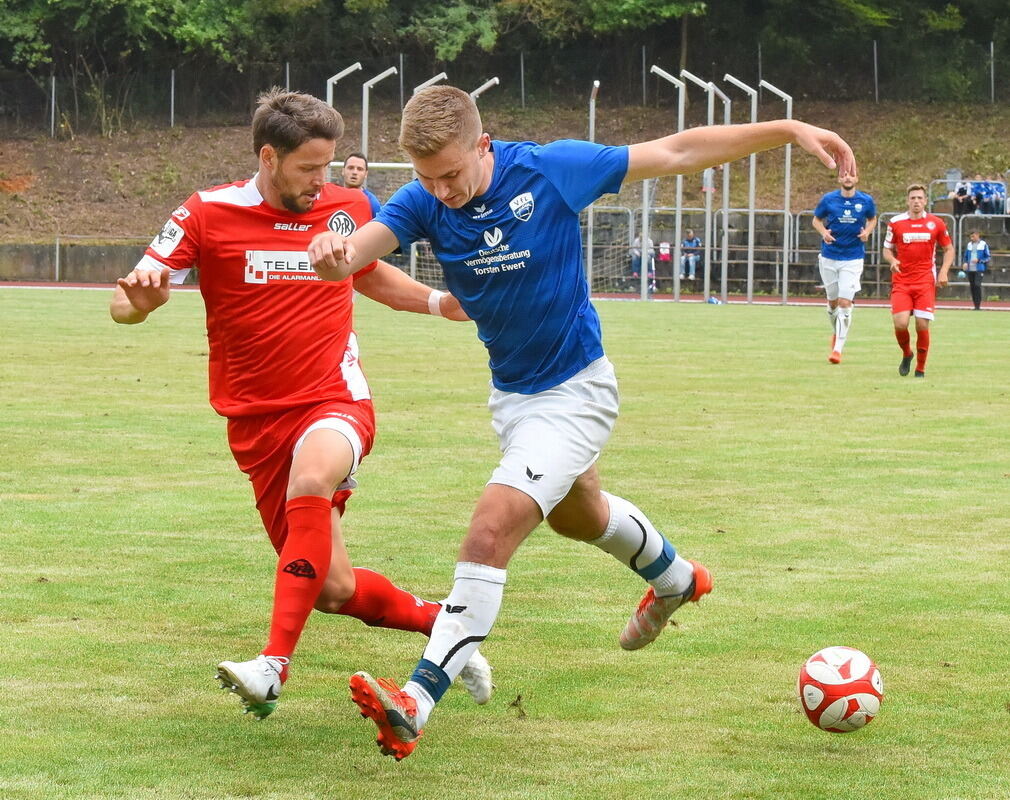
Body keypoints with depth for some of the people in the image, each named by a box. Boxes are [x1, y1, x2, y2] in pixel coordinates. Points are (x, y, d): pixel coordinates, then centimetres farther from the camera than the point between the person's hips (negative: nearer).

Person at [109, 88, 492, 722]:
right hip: (258, 420, 1)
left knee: (312, 478, -37)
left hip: (336, 402, -1)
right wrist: (140, 296, -31)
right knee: (333, 589, 0)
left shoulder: (348, 207, 4)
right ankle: (439, 623, 30)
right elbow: (126, 304, -6)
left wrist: (437, 302, 11)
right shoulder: (207, 215, -5)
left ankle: (274, 665, -40)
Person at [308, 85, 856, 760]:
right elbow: (356, 253, -35)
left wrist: (790, 131, -15)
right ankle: (675, 579, 63)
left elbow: (677, 152, -14)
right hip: (510, 394, 6)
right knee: (577, 513, 32)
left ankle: (416, 703, -25)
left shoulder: (552, 171, -23)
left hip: (574, 392, -6)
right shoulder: (424, 203, -16)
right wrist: (334, 255, -61)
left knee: (492, 530, -22)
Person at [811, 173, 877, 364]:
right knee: (833, 302, 11)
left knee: (845, 302, -12)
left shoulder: (866, 201, -1)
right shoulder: (828, 199, -1)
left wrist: (867, 231, -4)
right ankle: (836, 333, 39)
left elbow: (872, 219, 17)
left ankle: (838, 348, -11)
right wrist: (823, 232, -9)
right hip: (829, 257, 2)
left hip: (853, 259, -2)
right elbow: (816, 219, 12)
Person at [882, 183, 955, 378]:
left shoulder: (936, 223, 4)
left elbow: (948, 249, 14)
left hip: (926, 282, 0)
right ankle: (906, 354, 18)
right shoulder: (896, 222, 4)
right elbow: (887, 249, 12)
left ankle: (920, 368, 11)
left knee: (922, 326, -7)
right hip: (901, 281, 0)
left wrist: (944, 271, -1)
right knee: (900, 324, -14)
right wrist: (892, 260, -11)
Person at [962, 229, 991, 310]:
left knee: (977, 285, -18)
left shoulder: (983, 245, 1)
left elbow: (988, 257, 1)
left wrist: (979, 260, -13)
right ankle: (975, 305, 11)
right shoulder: (969, 245, 14)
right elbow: (966, 256, 22)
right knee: (972, 287, 4)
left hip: (979, 269, -5)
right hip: (970, 270, 5)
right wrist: (965, 263, 1)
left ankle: (978, 305, -17)